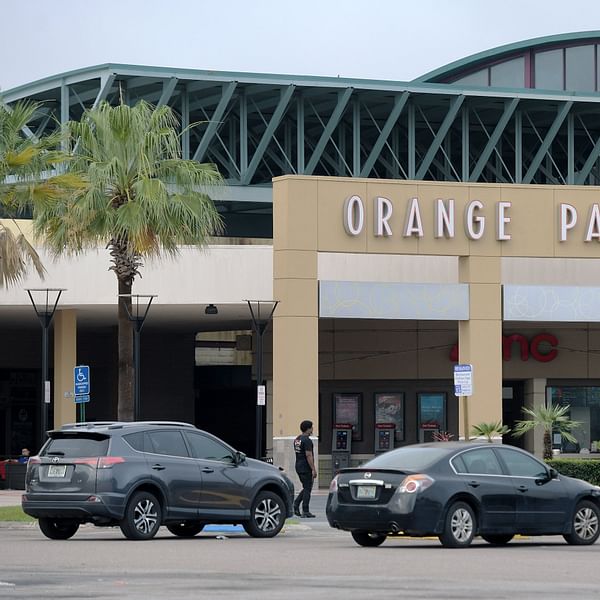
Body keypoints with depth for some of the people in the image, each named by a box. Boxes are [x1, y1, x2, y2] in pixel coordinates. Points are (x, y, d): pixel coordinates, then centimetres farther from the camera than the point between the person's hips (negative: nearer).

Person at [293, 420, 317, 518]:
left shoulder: (297, 439, 14)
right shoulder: (307, 440, -16)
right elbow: (309, 456, -21)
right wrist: (313, 469, -20)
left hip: (298, 467, 9)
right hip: (306, 468, -9)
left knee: (306, 488, 18)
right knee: (307, 489, -3)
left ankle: (296, 504, 6)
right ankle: (305, 512, -2)